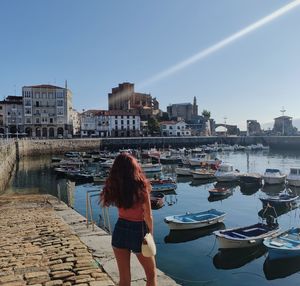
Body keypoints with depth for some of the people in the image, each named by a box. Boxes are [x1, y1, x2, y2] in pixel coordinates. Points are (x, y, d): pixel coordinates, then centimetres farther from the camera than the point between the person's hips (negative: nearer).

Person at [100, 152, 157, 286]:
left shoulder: (114, 187, -9)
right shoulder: (141, 187, -19)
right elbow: (148, 217, -11)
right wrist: (150, 235, 3)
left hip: (120, 230, 4)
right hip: (138, 231, -3)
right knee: (151, 274, 19)